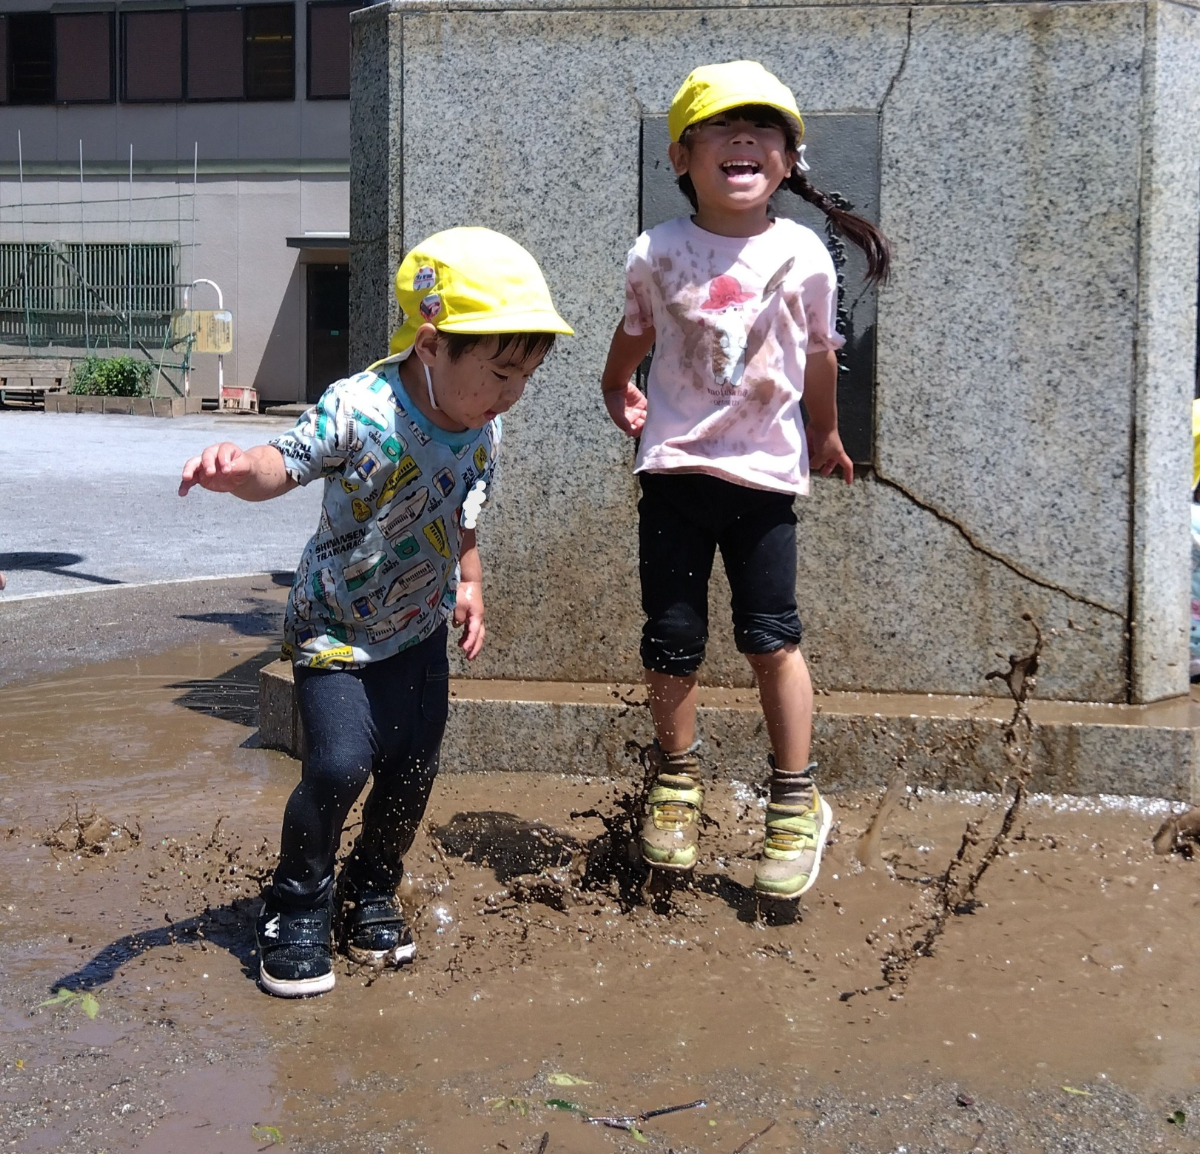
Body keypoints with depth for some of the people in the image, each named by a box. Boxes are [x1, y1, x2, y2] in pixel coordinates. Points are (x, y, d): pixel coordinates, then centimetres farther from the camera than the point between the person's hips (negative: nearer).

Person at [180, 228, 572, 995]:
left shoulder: (484, 429, -8)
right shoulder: (360, 411, -28)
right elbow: (287, 463, -33)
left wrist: (470, 585, 8)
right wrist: (239, 469, -54)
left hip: (418, 626, 6)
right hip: (334, 628, -5)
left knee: (414, 765, 4)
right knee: (340, 765, -16)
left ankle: (373, 889, 30)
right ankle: (299, 904, 9)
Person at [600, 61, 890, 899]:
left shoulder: (802, 255, -5)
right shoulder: (656, 254, -4)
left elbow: (820, 355, 11)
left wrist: (826, 434, 24)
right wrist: (618, 392, 33)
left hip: (764, 470, -1)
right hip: (674, 466, 1)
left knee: (771, 636, -1)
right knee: (671, 640, 5)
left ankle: (796, 801, 15)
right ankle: (677, 778, 28)